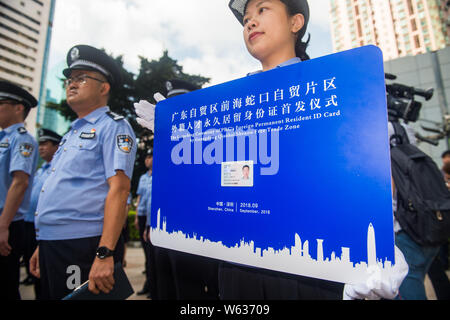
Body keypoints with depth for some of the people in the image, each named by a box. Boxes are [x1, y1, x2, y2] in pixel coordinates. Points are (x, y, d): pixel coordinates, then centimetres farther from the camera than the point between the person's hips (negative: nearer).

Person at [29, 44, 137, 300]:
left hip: (83, 249, -8)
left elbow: (119, 188, -20)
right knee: (52, 295, 20)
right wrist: (42, 247, 19)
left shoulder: (113, 126, -9)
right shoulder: (73, 132, 17)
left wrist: (104, 253, -26)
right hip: (51, 245, 9)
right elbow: (62, 191, 19)